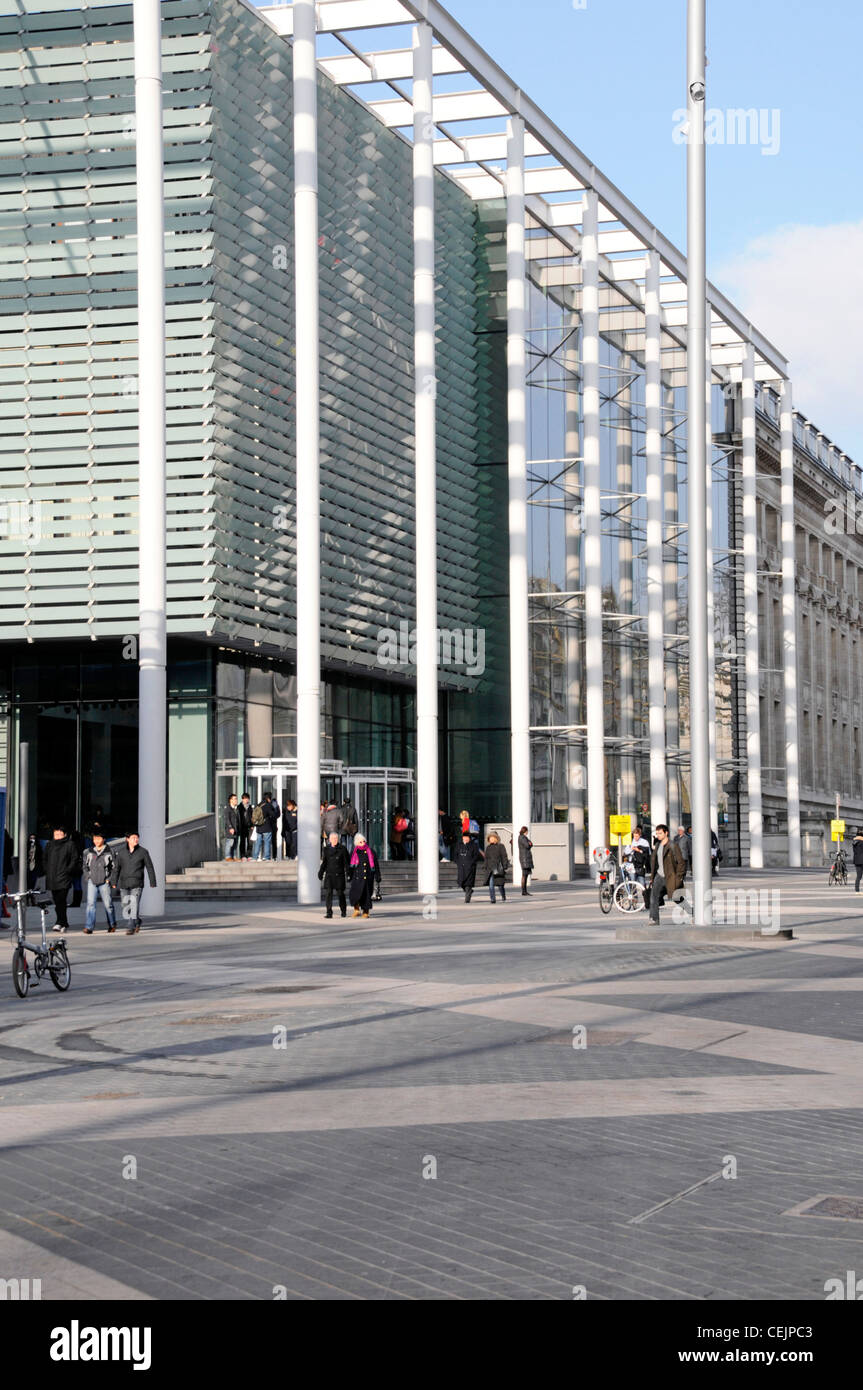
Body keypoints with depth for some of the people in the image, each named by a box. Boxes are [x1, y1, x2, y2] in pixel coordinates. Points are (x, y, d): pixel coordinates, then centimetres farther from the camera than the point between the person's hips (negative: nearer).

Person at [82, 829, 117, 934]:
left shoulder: (108, 852, -1)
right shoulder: (88, 852, 7)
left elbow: (114, 868, 4)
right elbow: (85, 866, 19)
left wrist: (110, 879, -4)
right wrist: (87, 877, 7)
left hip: (104, 882, -2)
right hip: (92, 882, 2)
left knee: (108, 904, 5)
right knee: (91, 903, -10)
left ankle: (112, 924, 24)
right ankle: (89, 927, -13)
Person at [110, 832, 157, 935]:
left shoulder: (143, 852, -2)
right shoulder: (121, 852, 3)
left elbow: (150, 868, 2)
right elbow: (116, 867, 5)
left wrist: (153, 883, 0)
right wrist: (114, 882, 2)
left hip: (137, 884, -3)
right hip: (124, 884, 3)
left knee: (134, 905, -13)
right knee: (126, 905, 8)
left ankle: (131, 928, -13)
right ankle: (137, 921, 30)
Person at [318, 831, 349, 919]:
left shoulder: (342, 849, 1)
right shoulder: (326, 849, 9)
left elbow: (346, 862, -1)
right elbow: (324, 862, 14)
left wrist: (348, 873, -9)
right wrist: (321, 872, 7)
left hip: (339, 874, -2)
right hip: (329, 874, 2)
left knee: (340, 893, 4)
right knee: (329, 893, -9)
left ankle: (344, 911, 24)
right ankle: (329, 913, -9)